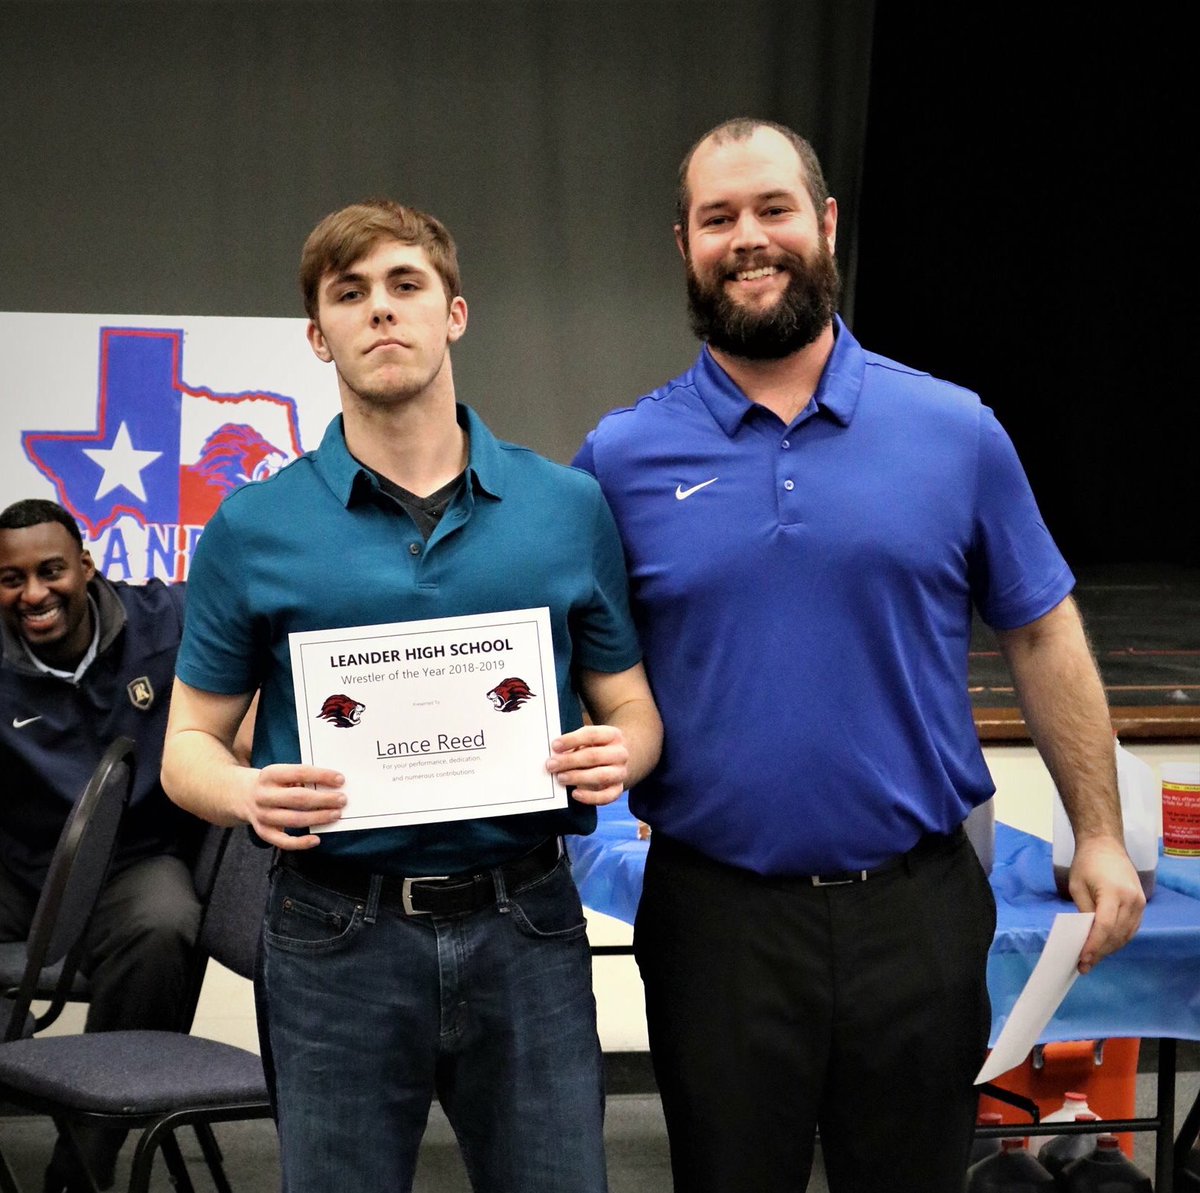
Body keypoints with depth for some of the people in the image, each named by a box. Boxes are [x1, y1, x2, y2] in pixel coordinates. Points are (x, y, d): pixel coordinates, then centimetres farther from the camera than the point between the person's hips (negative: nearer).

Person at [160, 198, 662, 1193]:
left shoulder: (569, 507, 4)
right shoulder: (255, 530, 1)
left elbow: (631, 708, 11)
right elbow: (189, 742, 6)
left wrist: (616, 754, -11)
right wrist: (249, 794, -16)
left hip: (527, 930, 1)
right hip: (339, 935, -1)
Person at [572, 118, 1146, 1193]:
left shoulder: (956, 431, 0)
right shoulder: (623, 456, -1)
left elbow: (1042, 635, 6)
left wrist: (1098, 835, 4)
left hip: (917, 906, 1)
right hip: (716, 915, 0)